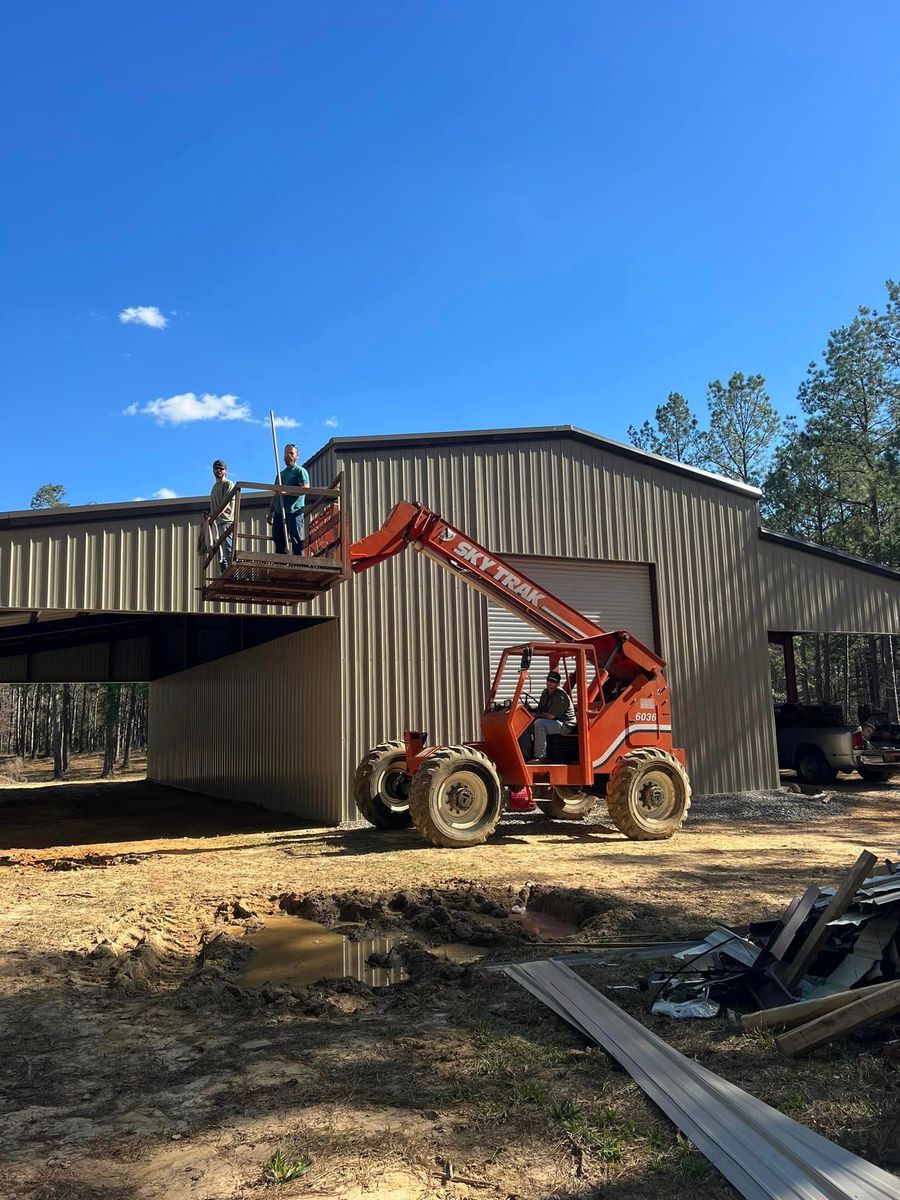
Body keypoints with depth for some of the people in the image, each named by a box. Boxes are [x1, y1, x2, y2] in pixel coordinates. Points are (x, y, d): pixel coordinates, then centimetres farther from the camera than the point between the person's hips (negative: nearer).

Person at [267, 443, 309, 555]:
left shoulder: (300, 471, 3)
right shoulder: (281, 474, 25)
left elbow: (305, 488, -12)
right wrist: (270, 512, 19)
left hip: (294, 512, -7)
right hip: (279, 513, 7)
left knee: (296, 542, -10)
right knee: (279, 544, 5)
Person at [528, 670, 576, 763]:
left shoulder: (561, 696, -18)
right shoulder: (545, 692, 11)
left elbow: (551, 716, -22)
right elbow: (539, 710, 17)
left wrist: (539, 715, -7)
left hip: (565, 724, -9)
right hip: (551, 722, 9)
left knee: (539, 723, -31)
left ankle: (540, 756, -30)